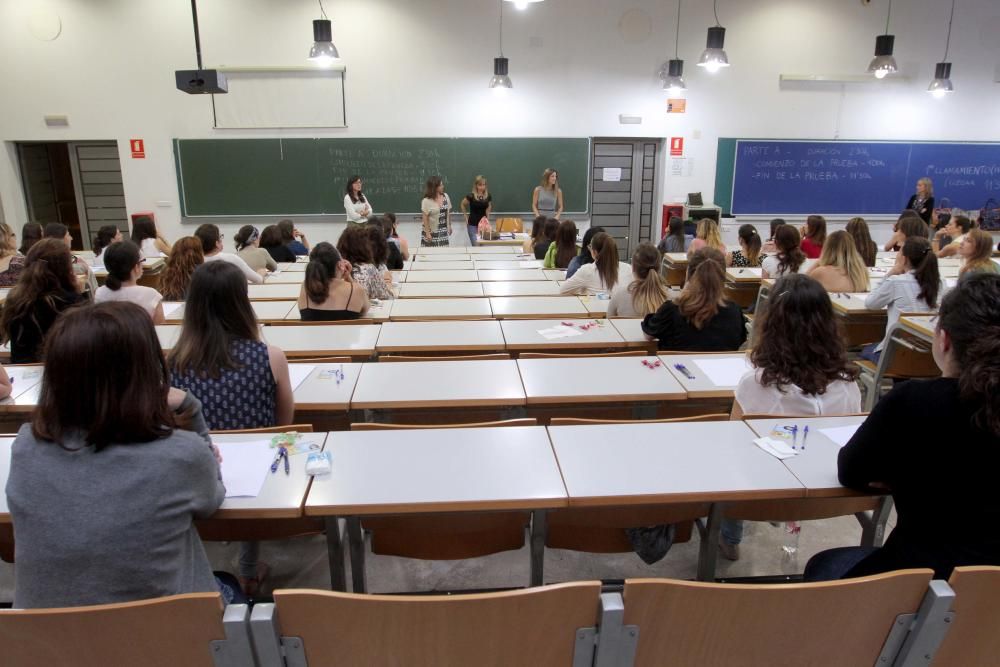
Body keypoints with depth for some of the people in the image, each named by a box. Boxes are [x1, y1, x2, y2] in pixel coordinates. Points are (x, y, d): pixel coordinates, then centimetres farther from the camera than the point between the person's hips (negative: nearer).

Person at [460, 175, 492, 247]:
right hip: (472, 224, -3)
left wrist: (487, 218, 9)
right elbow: (462, 205, 5)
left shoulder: (488, 196, -3)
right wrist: (466, 217, 5)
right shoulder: (471, 196, -12)